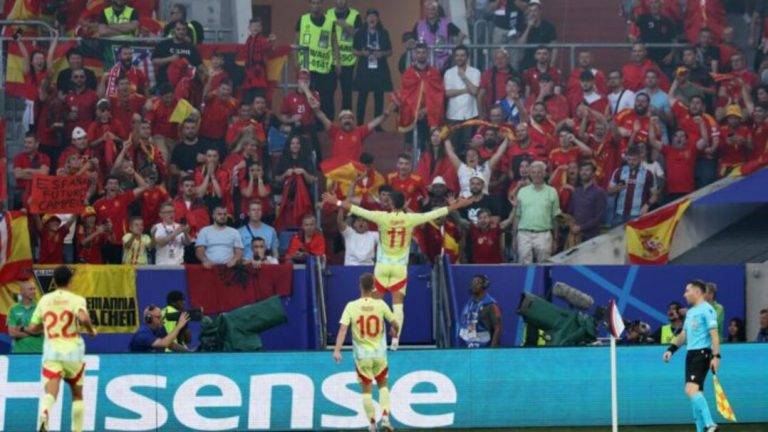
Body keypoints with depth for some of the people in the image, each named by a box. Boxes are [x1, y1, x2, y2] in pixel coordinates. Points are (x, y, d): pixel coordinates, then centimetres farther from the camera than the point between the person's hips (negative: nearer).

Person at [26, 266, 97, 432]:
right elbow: (83, 318, -23)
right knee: (77, 394, 19)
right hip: (73, 352, -1)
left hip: (51, 351, 1)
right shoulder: (76, 299, -3)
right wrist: (91, 330, -3)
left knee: (50, 392, -15)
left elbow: (33, 328, 12)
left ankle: (44, 414, -47)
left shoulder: (45, 300, 7)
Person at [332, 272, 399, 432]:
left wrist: (337, 350, -20)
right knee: (383, 385, 19)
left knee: (366, 390, 11)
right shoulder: (380, 305, -8)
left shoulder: (351, 306, -10)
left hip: (362, 355, -1)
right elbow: (395, 324, 1)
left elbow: (343, 328, -17)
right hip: (379, 353, 1)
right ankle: (385, 417, 4)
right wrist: (394, 331, 24)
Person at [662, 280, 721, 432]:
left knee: (691, 389, -23)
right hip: (691, 354, 9)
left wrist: (716, 356, -22)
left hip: (702, 353, -9)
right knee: (695, 393, 8)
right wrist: (671, 349, 18)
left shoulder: (706, 310, -8)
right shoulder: (690, 312, 19)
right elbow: (684, 334, 28)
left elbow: (714, 333, -15)